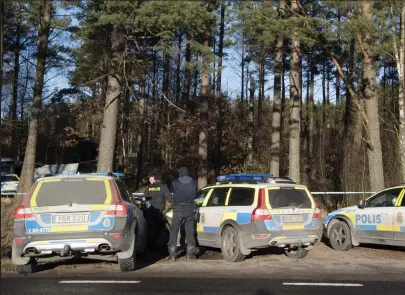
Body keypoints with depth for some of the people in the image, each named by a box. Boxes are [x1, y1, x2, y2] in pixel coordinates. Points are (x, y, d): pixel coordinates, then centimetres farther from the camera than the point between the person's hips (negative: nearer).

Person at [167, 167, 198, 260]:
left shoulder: (175, 183, -9)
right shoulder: (194, 183, 0)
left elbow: (173, 193, 6)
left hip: (178, 210, -2)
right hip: (190, 210, 2)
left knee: (174, 231, 5)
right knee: (190, 232, 9)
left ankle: (172, 253, 2)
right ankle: (190, 253, 8)